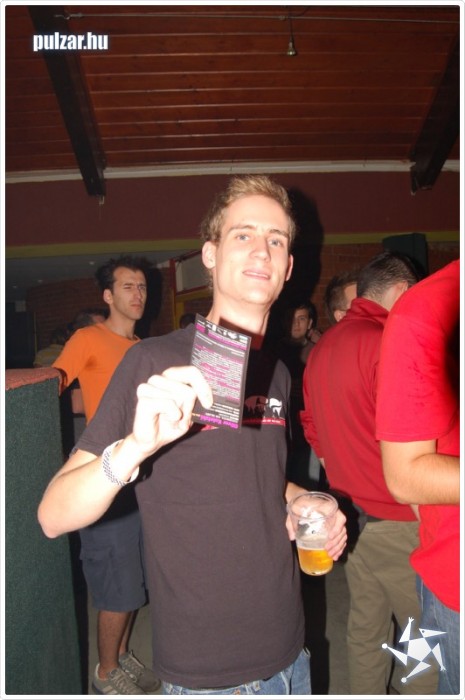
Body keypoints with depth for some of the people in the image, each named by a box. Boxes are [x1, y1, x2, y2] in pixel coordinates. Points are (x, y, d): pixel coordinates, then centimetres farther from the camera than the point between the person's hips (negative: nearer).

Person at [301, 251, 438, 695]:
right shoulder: (388, 343, -18)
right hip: (395, 521, -8)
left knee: (364, 626, 20)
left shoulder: (322, 347, 8)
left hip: (350, 510, 8)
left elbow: (311, 427, 15)